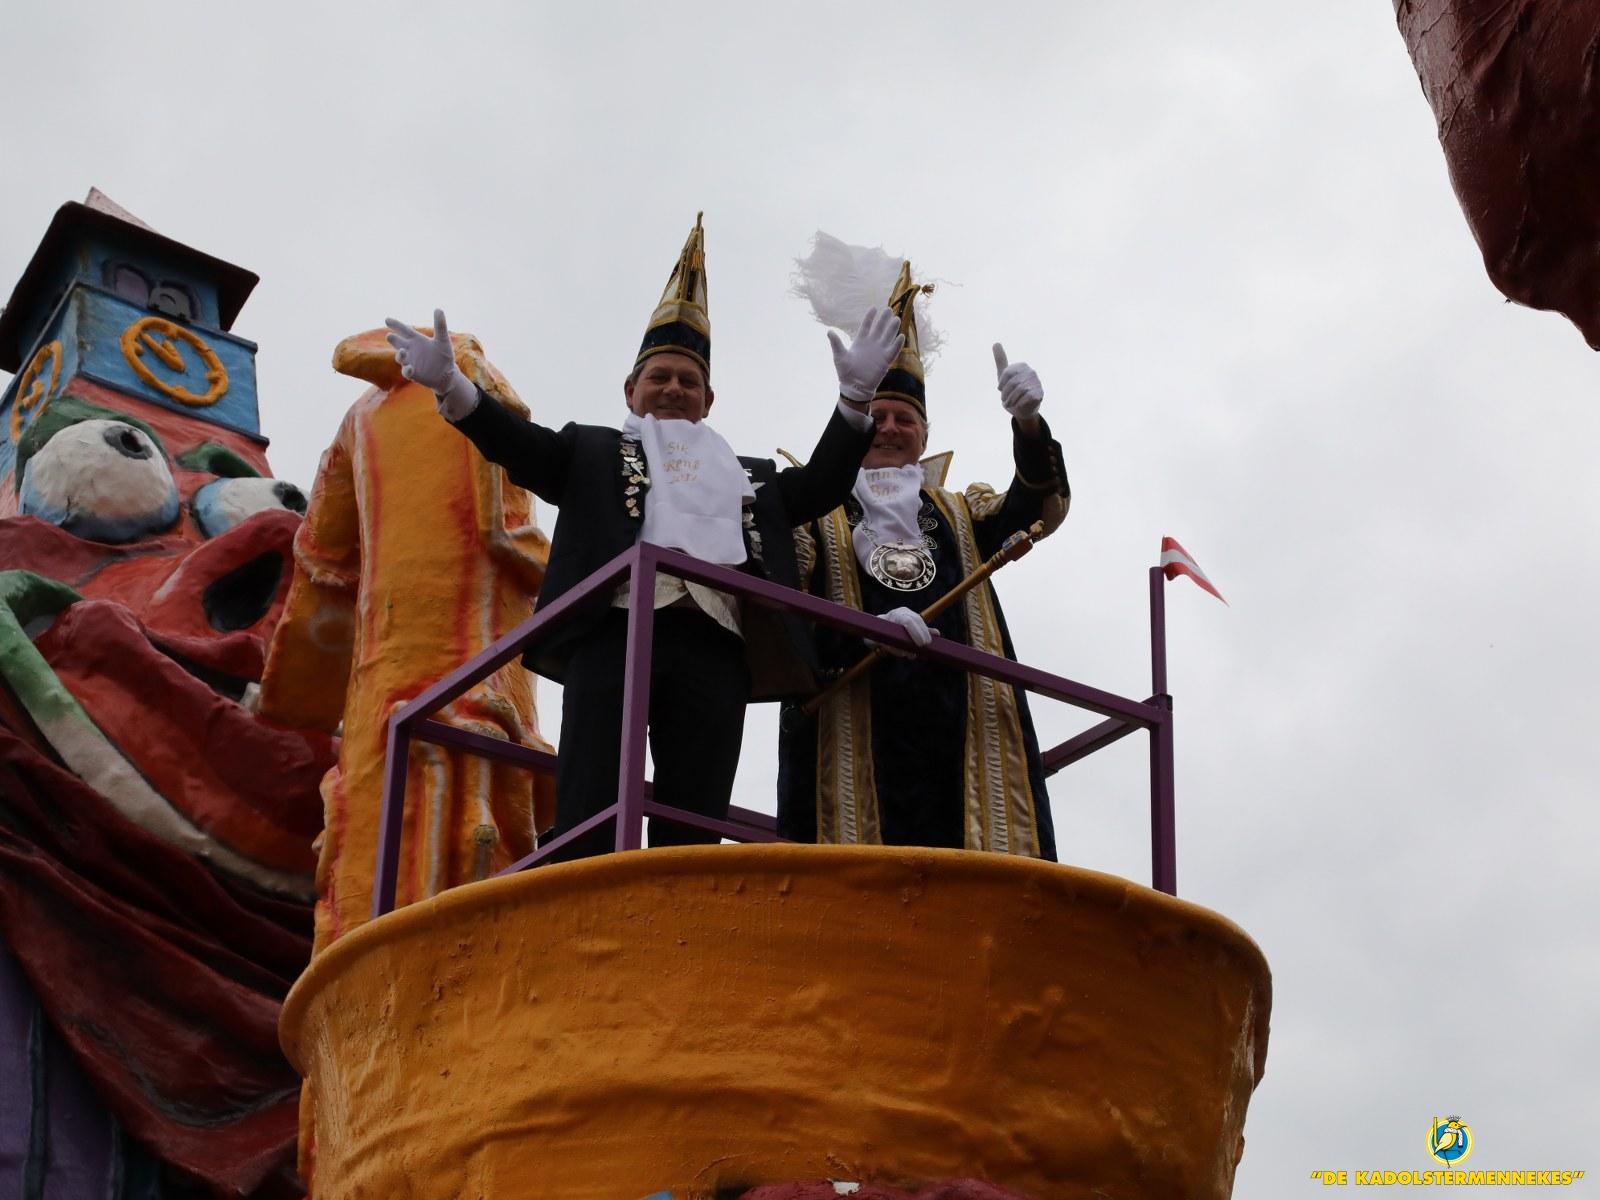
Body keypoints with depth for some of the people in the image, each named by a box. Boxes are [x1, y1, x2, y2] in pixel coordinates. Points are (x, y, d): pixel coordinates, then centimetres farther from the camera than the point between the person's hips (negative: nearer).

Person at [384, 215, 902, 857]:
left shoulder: (748, 475, 34)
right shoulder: (594, 452, 26)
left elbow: (820, 485, 21)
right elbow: (520, 444, 11)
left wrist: (854, 396, 9)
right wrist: (450, 386, -7)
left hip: (714, 652, 2)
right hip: (613, 635, -2)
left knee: (693, 835, -6)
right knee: (588, 827, -13)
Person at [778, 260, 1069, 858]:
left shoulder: (960, 513, 27)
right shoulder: (817, 517, 17)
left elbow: (1040, 506, 9)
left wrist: (1028, 424, -10)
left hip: (963, 735, 3)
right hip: (857, 730, -3)